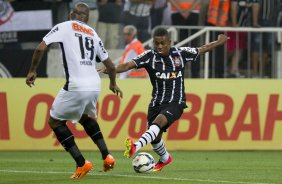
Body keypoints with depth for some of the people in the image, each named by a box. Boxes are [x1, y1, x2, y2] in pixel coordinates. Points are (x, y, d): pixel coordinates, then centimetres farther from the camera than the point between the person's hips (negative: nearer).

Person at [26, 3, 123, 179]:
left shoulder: (64, 27, 5)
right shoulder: (93, 34, 18)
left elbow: (41, 48, -6)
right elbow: (110, 65, 22)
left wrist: (32, 71, 8)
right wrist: (113, 84, 41)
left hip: (77, 86, -6)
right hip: (95, 85, 6)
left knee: (55, 121, 12)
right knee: (86, 117, 34)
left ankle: (82, 163, 3)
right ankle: (106, 156, 21)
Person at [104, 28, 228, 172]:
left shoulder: (180, 53, 0)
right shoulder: (149, 56, -5)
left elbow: (201, 50, 18)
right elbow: (129, 65, -19)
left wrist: (219, 42, 28)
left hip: (176, 102, -3)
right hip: (157, 102, 3)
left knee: (159, 121, -32)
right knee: (155, 138, 9)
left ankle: (137, 146, -51)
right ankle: (165, 158, 41)